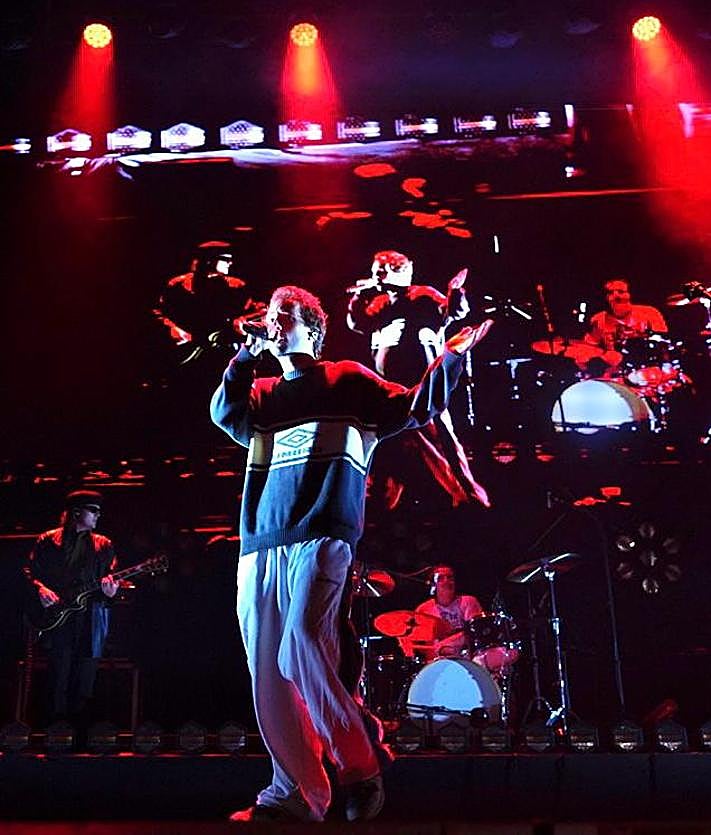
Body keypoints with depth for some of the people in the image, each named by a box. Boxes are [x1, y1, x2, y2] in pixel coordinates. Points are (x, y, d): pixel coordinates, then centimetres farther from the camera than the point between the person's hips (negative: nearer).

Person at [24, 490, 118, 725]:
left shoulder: (104, 545, 15)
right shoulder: (48, 541, 9)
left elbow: (111, 578, 12)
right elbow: (29, 571, 8)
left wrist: (110, 591, -9)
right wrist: (40, 589, -10)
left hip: (90, 616, 2)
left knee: (85, 679, 1)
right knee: (59, 674, -4)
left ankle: (79, 721, 10)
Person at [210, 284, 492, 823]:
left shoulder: (347, 380, 13)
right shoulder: (263, 396, 25)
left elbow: (415, 409, 9)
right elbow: (225, 413, 6)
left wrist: (451, 360, 1)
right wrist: (247, 355, 4)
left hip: (320, 540, -5)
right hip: (260, 546, 6)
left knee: (302, 650, -23)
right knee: (268, 675, 2)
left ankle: (360, 764, -6)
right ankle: (296, 790, 11)